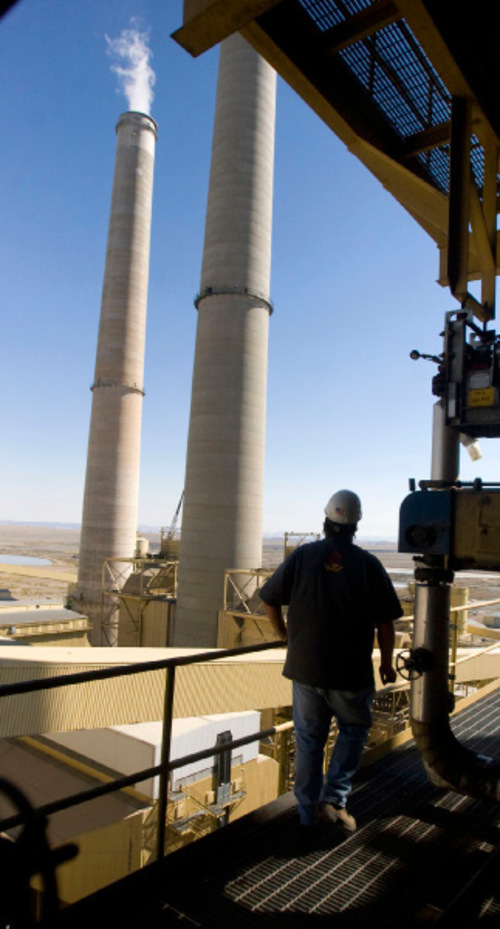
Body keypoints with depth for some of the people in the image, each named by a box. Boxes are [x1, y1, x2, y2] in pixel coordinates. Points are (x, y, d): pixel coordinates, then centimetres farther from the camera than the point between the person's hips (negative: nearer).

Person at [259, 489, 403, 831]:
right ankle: (335, 797, 14)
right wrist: (387, 663, 9)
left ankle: (309, 813, 27)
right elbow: (385, 622, -6)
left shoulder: (302, 556, -4)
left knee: (308, 740, 16)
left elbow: (269, 600, 3)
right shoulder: (368, 564, -8)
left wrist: (283, 633, 20)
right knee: (354, 729, 23)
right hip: (351, 673, -1)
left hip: (305, 666, 2)